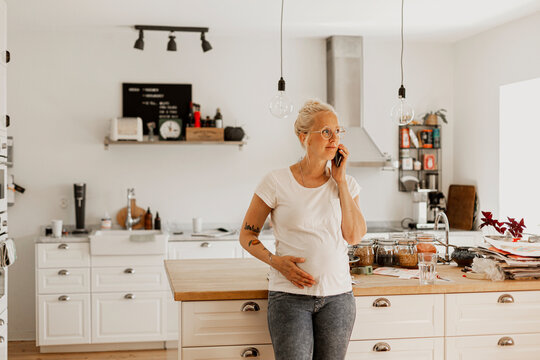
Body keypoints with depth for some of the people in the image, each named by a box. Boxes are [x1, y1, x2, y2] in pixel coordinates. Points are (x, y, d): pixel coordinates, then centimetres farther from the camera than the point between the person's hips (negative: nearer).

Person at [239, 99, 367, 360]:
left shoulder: (346, 184, 7)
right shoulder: (277, 182, -4)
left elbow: (355, 236, -6)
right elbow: (247, 234, 2)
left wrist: (340, 180, -5)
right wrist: (276, 261, -15)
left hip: (337, 296, 3)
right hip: (290, 296, -3)